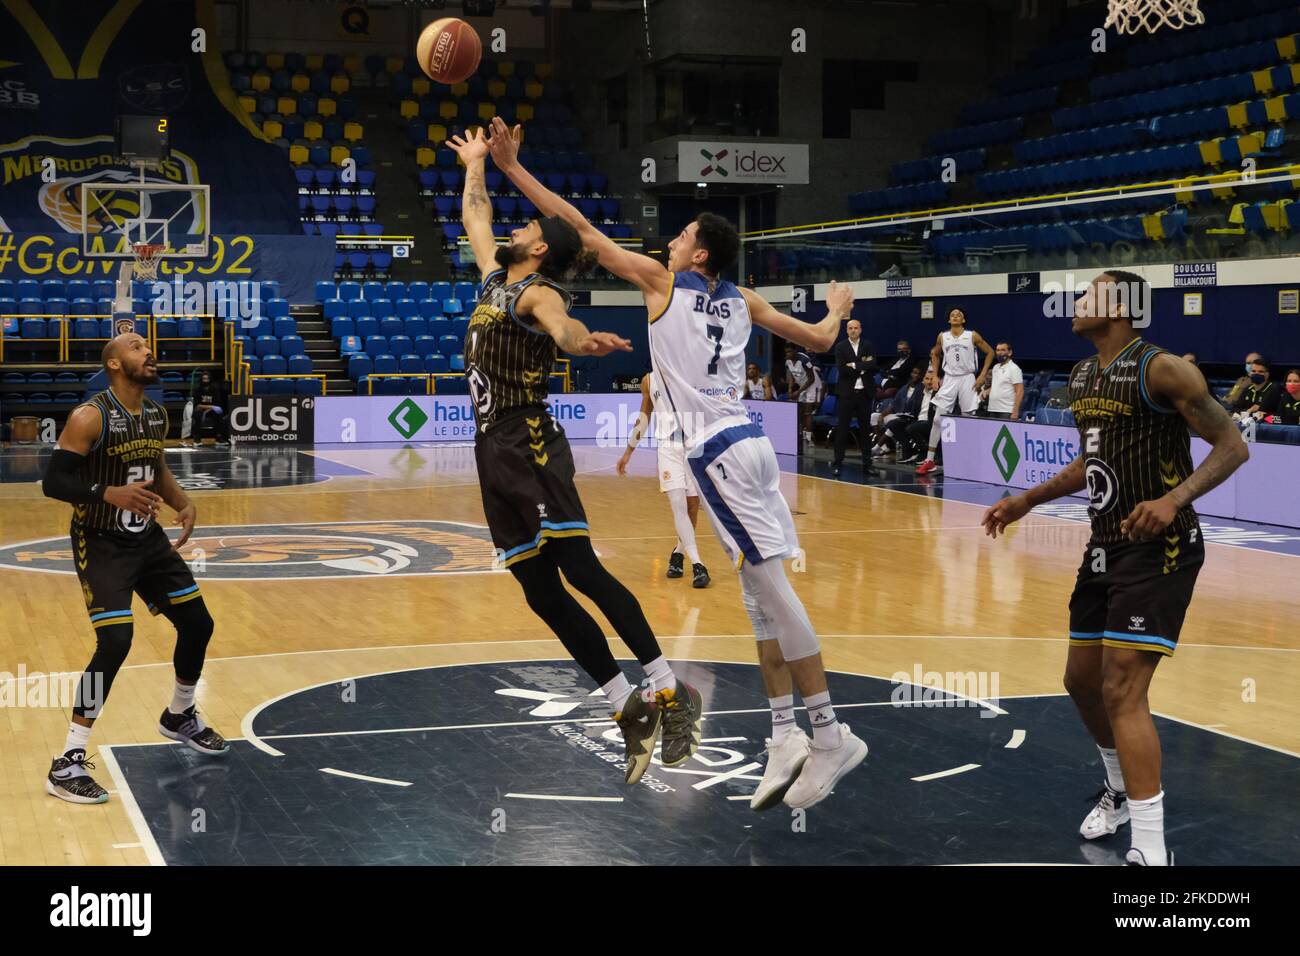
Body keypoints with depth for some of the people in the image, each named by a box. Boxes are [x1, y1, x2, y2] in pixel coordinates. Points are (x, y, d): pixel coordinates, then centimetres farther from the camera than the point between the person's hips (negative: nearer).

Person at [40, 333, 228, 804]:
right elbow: (52, 481, -21)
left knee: (197, 624, 12)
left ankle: (180, 717, 39)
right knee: (115, 642, -21)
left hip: (148, 538, 8)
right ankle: (67, 763, -13)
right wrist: (110, 494, -34)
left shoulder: (157, 416, 3)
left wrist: (184, 503, 3)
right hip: (101, 545, -8)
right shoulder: (90, 417, -19)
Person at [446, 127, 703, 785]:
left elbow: (562, 325, -32)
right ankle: (629, 708, 3)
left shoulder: (538, 291, -7)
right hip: (494, 451, 9)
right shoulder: (495, 278, 18)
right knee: (541, 593, 2)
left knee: (579, 569, -17)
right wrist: (474, 163, 47)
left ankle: (669, 691, -16)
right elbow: (473, 216, 37)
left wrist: (580, 339, -53)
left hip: (530, 446, -9)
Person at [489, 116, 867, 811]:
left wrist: (512, 167, 7)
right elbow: (820, 340, 21)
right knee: (760, 591, 10)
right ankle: (786, 737, 11)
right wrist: (838, 307, 45)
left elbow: (579, 228, 2)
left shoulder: (661, 280, 0)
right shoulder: (744, 301, 15)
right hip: (747, 442, 8)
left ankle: (830, 734, -8)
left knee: (770, 584, -8)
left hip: (717, 451, -8)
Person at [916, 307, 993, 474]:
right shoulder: (942, 337, 4)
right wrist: (935, 376, 11)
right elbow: (935, 354, 21)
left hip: (967, 379, -1)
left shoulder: (972, 336, -3)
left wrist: (982, 376, -3)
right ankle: (929, 460, -3)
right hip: (949, 379, 2)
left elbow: (989, 352, 4)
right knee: (937, 419, -6)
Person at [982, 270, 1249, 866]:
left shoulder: (1161, 369, -15)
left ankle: (1151, 851, -11)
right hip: (1106, 546, 9)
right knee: (1082, 680, 17)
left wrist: (1173, 500, -30)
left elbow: (1232, 447, -16)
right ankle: (1121, 790, 42)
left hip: (1159, 549, -9)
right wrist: (1028, 501, 24)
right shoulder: (1081, 377, 11)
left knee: (1122, 690, -15)